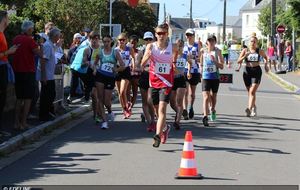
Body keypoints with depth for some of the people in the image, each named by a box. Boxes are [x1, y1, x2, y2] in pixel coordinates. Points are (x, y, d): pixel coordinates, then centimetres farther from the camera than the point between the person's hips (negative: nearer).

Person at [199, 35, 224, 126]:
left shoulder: (217, 51, -4)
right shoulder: (203, 51, 3)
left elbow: (221, 66, -8)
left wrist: (214, 60, -22)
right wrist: (201, 74, 13)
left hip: (215, 77, 0)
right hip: (205, 77, 0)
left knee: (213, 96, 16)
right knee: (206, 97, -13)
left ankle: (213, 110, 44)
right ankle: (205, 116, -17)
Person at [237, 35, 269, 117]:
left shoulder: (259, 51, 3)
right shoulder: (245, 50, 2)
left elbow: (265, 57, 24)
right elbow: (238, 61, -3)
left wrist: (266, 65, 13)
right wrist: (245, 56, -18)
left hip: (256, 72, -2)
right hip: (247, 71, 2)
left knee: (252, 91, -16)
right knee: (249, 92, 13)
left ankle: (249, 109, -27)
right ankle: (254, 107, 35)